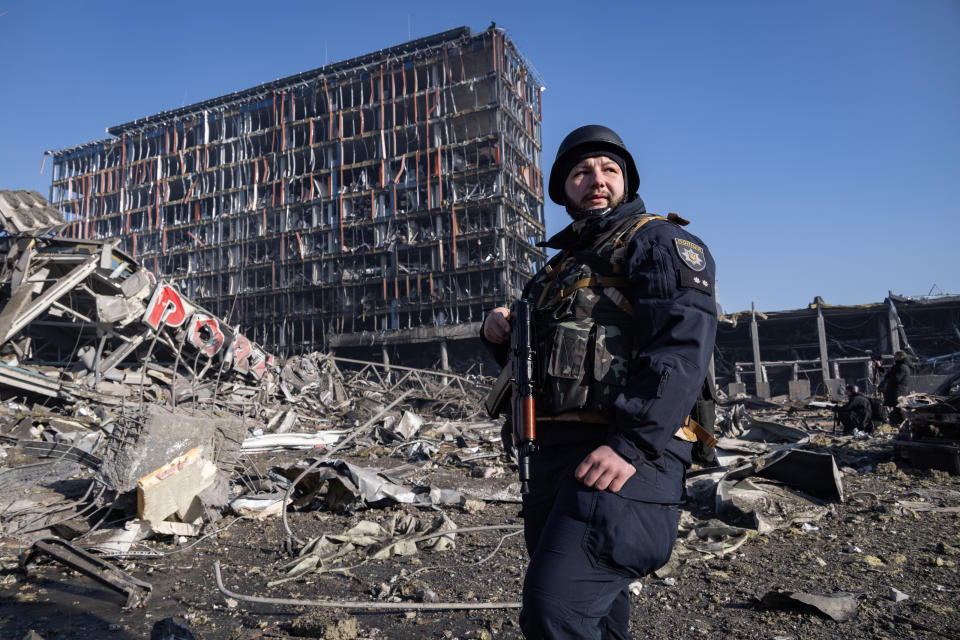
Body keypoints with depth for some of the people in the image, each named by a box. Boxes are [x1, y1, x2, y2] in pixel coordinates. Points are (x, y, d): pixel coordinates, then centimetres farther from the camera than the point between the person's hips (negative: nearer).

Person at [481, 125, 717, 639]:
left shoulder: (658, 241, 0)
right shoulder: (560, 267, 23)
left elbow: (683, 347, -16)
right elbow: (534, 361, 29)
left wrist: (630, 444, -26)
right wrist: (501, 336, 6)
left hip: (623, 459, -8)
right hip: (552, 455, 8)